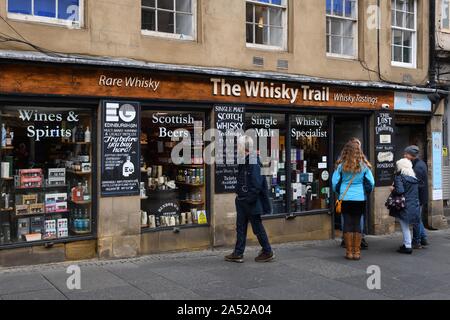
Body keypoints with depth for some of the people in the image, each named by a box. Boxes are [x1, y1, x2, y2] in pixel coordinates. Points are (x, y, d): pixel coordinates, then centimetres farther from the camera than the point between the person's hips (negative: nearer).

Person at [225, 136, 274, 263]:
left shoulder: (254, 162, -19)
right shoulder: (243, 162, 9)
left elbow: (257, 184, -24)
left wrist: (249, 199, -21)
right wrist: (239, 193, 9)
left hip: (251, 202, -9)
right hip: (242, 201, 9)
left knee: (257, 228, 3)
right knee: (240, 227, 12)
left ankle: (268, 252, 18)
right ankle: (238, 254, 19)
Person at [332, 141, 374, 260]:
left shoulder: (341, 166, -5)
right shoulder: (364, 166, -2)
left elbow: (334, 182, -3)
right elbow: (371, 182, 2)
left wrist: (338, 192, 15)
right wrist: (366, 193, 20)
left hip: (345, 198, -1)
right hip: (360, 198, 1)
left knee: (347, 223, 6)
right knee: (357, 223, 7)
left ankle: (349, 252, 9)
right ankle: (357, 252, 10)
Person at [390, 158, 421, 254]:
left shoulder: (399, 176, -11)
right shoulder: (414, 177, 11)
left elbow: (400, 191, -22)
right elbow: (416, 191, 15)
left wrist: (393, 189, -3)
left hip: (404, 206, -7)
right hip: (414, 205, 7)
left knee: (405, 226, 0)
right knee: (406, 226, 18)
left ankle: (408, 246, 2)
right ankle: (406, 244, 24)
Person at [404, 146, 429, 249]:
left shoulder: (418, 166, -19)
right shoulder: (420, 163, 12)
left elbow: (415, 183, -25)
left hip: (419, 197, -10)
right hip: (421, 196, 10)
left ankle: (416, 242, 8)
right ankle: (424, 239, 24)